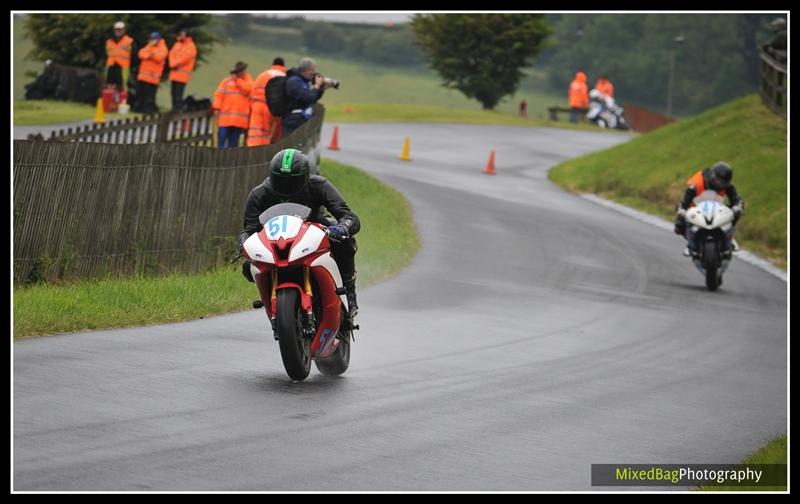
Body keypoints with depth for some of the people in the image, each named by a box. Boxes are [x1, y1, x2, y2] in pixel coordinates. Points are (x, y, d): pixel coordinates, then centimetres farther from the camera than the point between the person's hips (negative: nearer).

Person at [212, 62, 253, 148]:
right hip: (225, 118, 0)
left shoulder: (248, 81, 15)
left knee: (233, 143, 0)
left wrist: (237, 80, -3)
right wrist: (216, 108, -4)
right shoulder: (227, 81, 16)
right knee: (222, 139, -7)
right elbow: (219, 95, 8)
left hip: (240, 118, 0)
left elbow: (248, 90, -8)